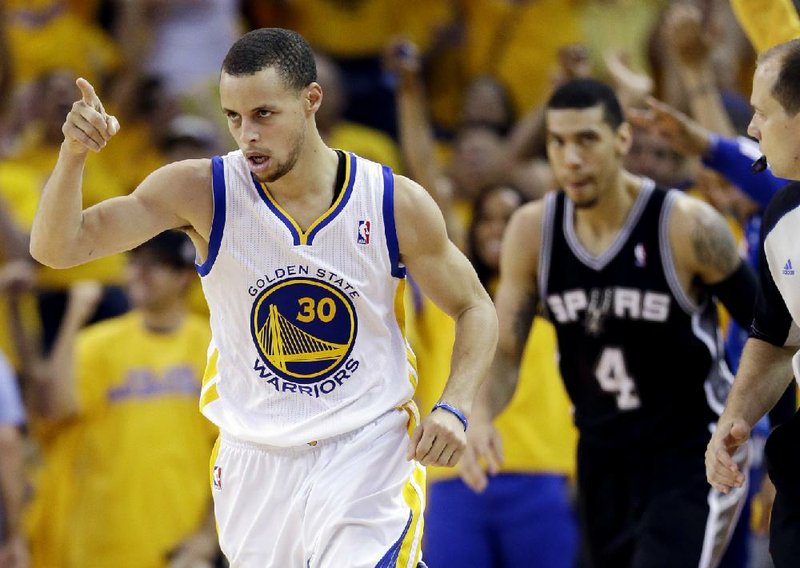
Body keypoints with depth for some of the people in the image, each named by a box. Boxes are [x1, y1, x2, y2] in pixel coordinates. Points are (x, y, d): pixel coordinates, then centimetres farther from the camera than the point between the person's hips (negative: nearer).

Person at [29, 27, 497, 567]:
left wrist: (454, 409, -11)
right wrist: (74, 154, -29)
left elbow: (475, 309, 5)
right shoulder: (201, 192, -9)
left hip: (369, 461, -2)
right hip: (254, 462, 2)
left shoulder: (396, 203, -9)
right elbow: (56, 248, -11)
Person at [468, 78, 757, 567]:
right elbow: (504, 353, -1)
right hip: (604, 458, 5)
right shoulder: (532, 230, -6)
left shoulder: (688, 227, -18)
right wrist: (479, 414, -23)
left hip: (692, 457, -5)